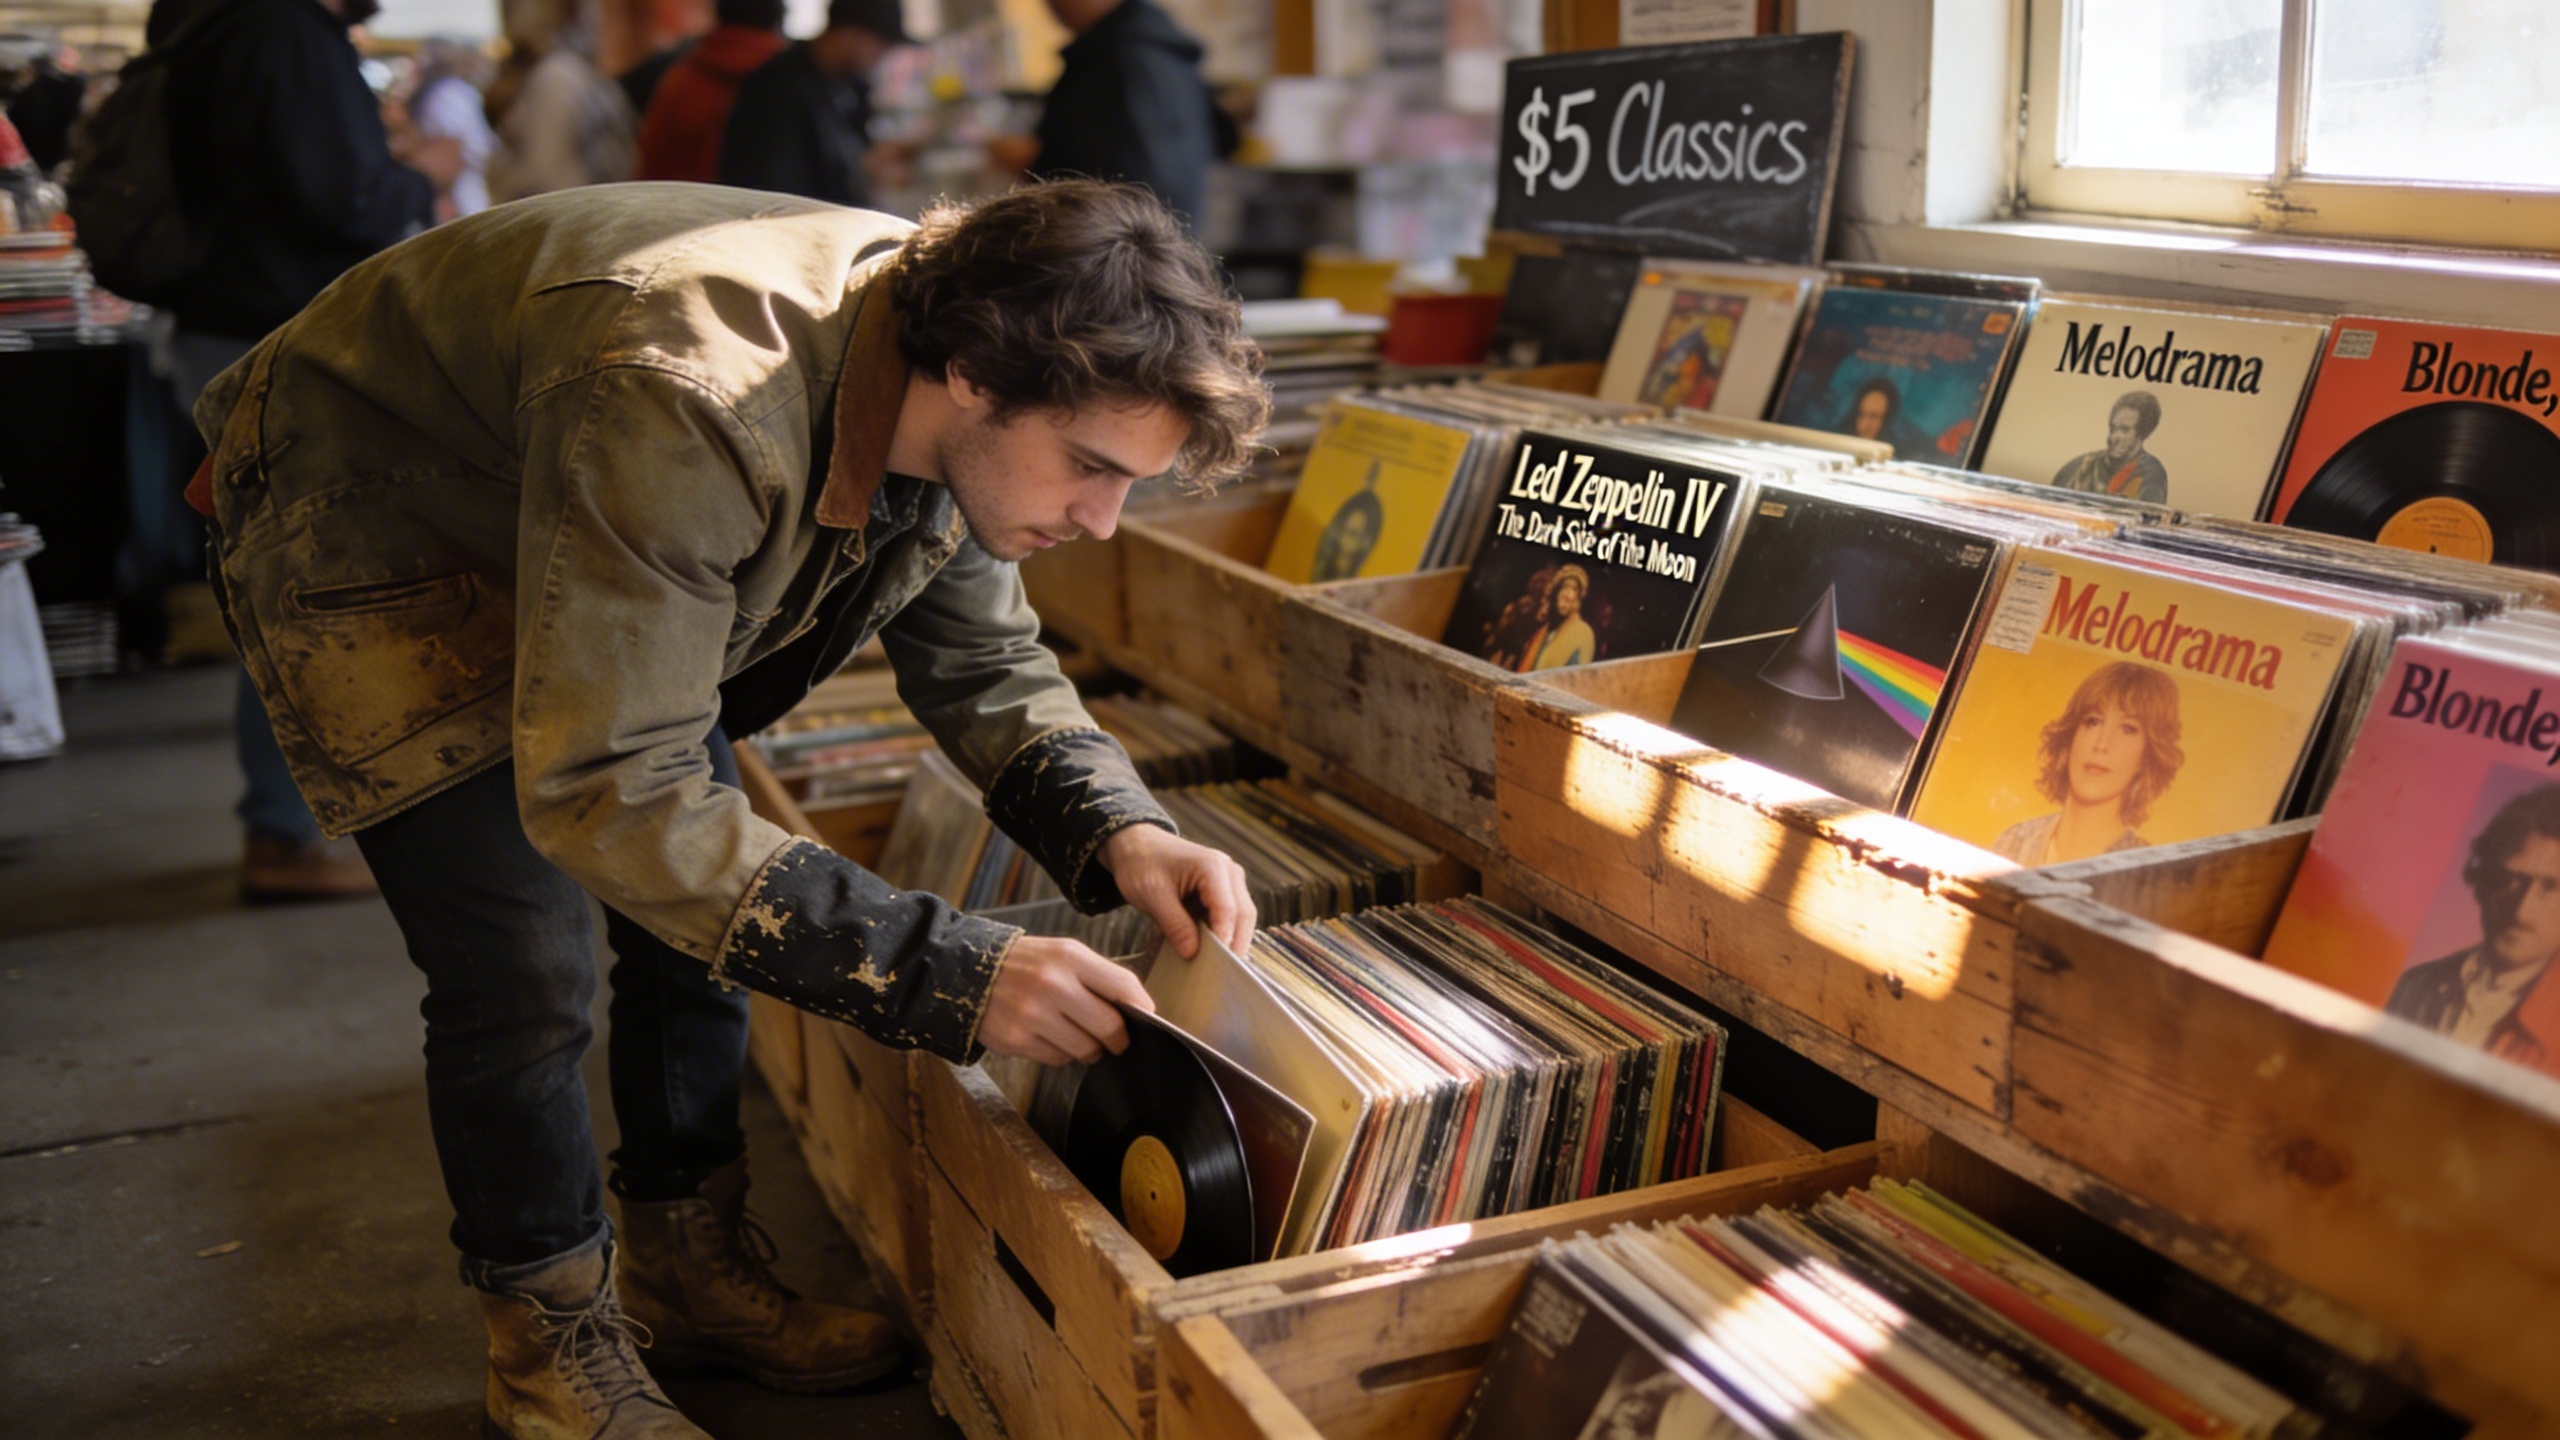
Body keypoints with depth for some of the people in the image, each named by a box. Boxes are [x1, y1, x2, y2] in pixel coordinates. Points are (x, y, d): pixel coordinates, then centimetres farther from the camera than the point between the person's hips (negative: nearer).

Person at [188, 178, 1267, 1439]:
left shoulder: (949, 406, -18)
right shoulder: (696, 406, -44)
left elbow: (982, 663, -4)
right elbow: (603, 793, -42)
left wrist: (1115, 829, -25)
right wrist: (945, 972, -45)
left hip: (566, 524, 7)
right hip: (351, 524, -7)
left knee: (710, 878, 5)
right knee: (524, 975, -11)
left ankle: (690, 1272, 26)